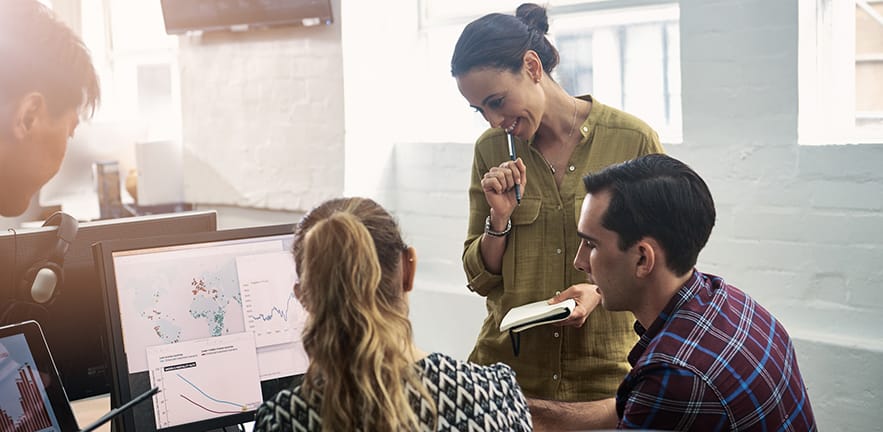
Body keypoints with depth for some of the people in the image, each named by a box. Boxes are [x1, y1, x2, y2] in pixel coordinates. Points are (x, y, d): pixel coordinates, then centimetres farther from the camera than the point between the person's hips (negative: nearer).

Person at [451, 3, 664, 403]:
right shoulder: (491, 150, 1)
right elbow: (480, 279, 6)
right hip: (508, 367, 2)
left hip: (607, 371, -2)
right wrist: (500, 218, -11)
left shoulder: (634, 140, -8)